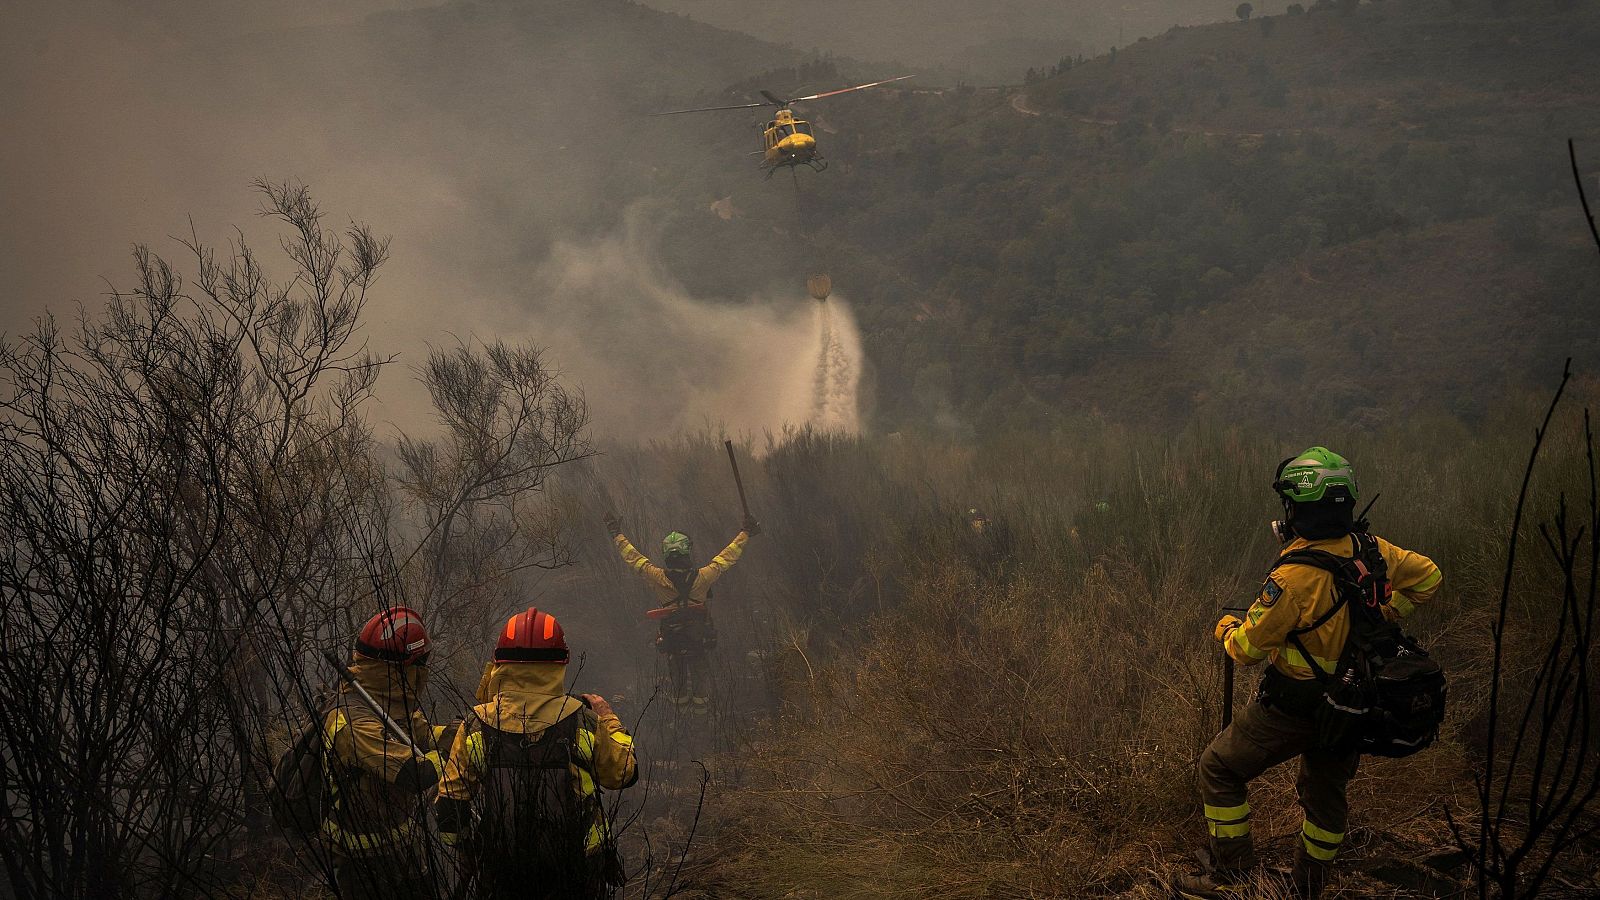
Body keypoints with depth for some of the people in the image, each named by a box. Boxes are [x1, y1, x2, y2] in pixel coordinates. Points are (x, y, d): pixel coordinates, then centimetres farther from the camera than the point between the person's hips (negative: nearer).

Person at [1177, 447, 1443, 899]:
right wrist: (1382, 616, 19)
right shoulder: (1370, 550, -8)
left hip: (1295, 707, -7)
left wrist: (1227, 629, 2)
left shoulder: (1295, 576, -29)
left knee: (1220, 768, 11)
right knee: (1325, 792, 24)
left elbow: (1248, 649, -19)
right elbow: (1427, 576, 11)